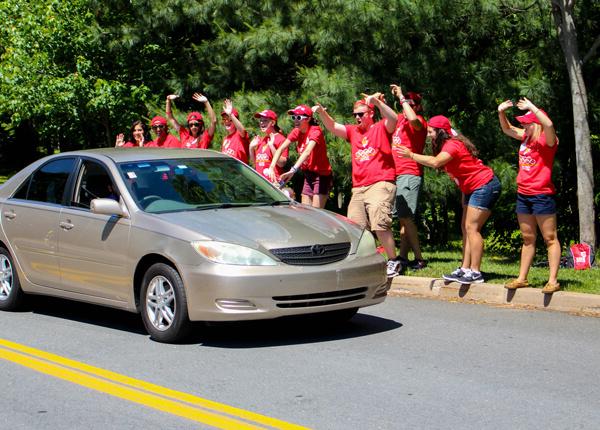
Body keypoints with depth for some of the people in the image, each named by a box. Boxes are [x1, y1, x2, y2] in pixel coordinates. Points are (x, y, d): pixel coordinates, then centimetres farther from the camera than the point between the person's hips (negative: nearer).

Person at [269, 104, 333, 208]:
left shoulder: (315, 131, -19)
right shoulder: (296, 132, 3)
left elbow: (307, 152, -35)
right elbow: (281, 149, -4)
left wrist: (293, 170, -48)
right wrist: (272, 167, -21)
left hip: (321, 175, -7)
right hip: (308, 175, 7)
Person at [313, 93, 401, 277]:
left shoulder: (381, 128, 5)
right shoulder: (353, 131, 21)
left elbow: (393, 119, -16)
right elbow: (332, 127, 13)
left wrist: (377, 101, -26)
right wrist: (322, 112, -5)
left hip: (381, 184, -7)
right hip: (358, 188, 7)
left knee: (380, 224, -20)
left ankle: (393, 261, -12)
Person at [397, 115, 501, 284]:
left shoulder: (452, 145, -19)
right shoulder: (447, 145, 12)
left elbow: (435, 162, -37)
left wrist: (411, 155, -30)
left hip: (485, 186, -11)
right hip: (472, 189, 11)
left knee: (472, 227, -13)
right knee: (466, 227, 7)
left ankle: (475, 273, -13)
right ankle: (465, 269, 7)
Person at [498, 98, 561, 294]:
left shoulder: (547, 140, -10)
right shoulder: (527, 137, 11)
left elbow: (548, 125, -32)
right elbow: (508, 129, 24)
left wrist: (531, 107, -28)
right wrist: (501, 112, 7)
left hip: (542, 195, -8)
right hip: (523, 194, 8)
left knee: (550, 238, -4)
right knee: (528, 239, 14)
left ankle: (553, 281, -5)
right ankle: (522, 278, 20)